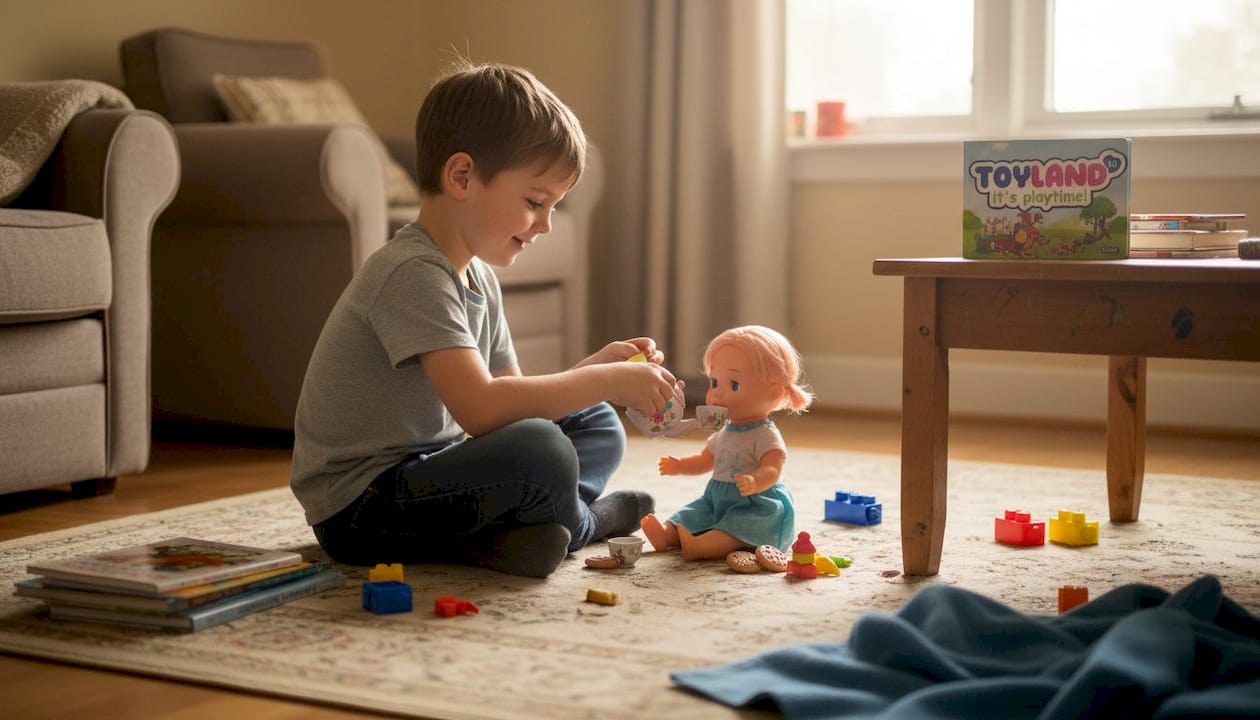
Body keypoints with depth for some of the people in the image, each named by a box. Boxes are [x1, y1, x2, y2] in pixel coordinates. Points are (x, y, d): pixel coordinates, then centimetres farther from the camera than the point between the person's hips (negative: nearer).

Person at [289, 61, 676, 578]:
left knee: (597, 426, 13)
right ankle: (582, 522, 2)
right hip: (361, 510, -10)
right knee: (540, 452, -32)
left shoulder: (478, 277, 11)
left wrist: (598, 369, -3)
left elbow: (513, 394, 12)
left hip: (425, 470, 10)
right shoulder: (412, 273, -21)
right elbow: (481, 408, -32)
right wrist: (605, 382, -23)